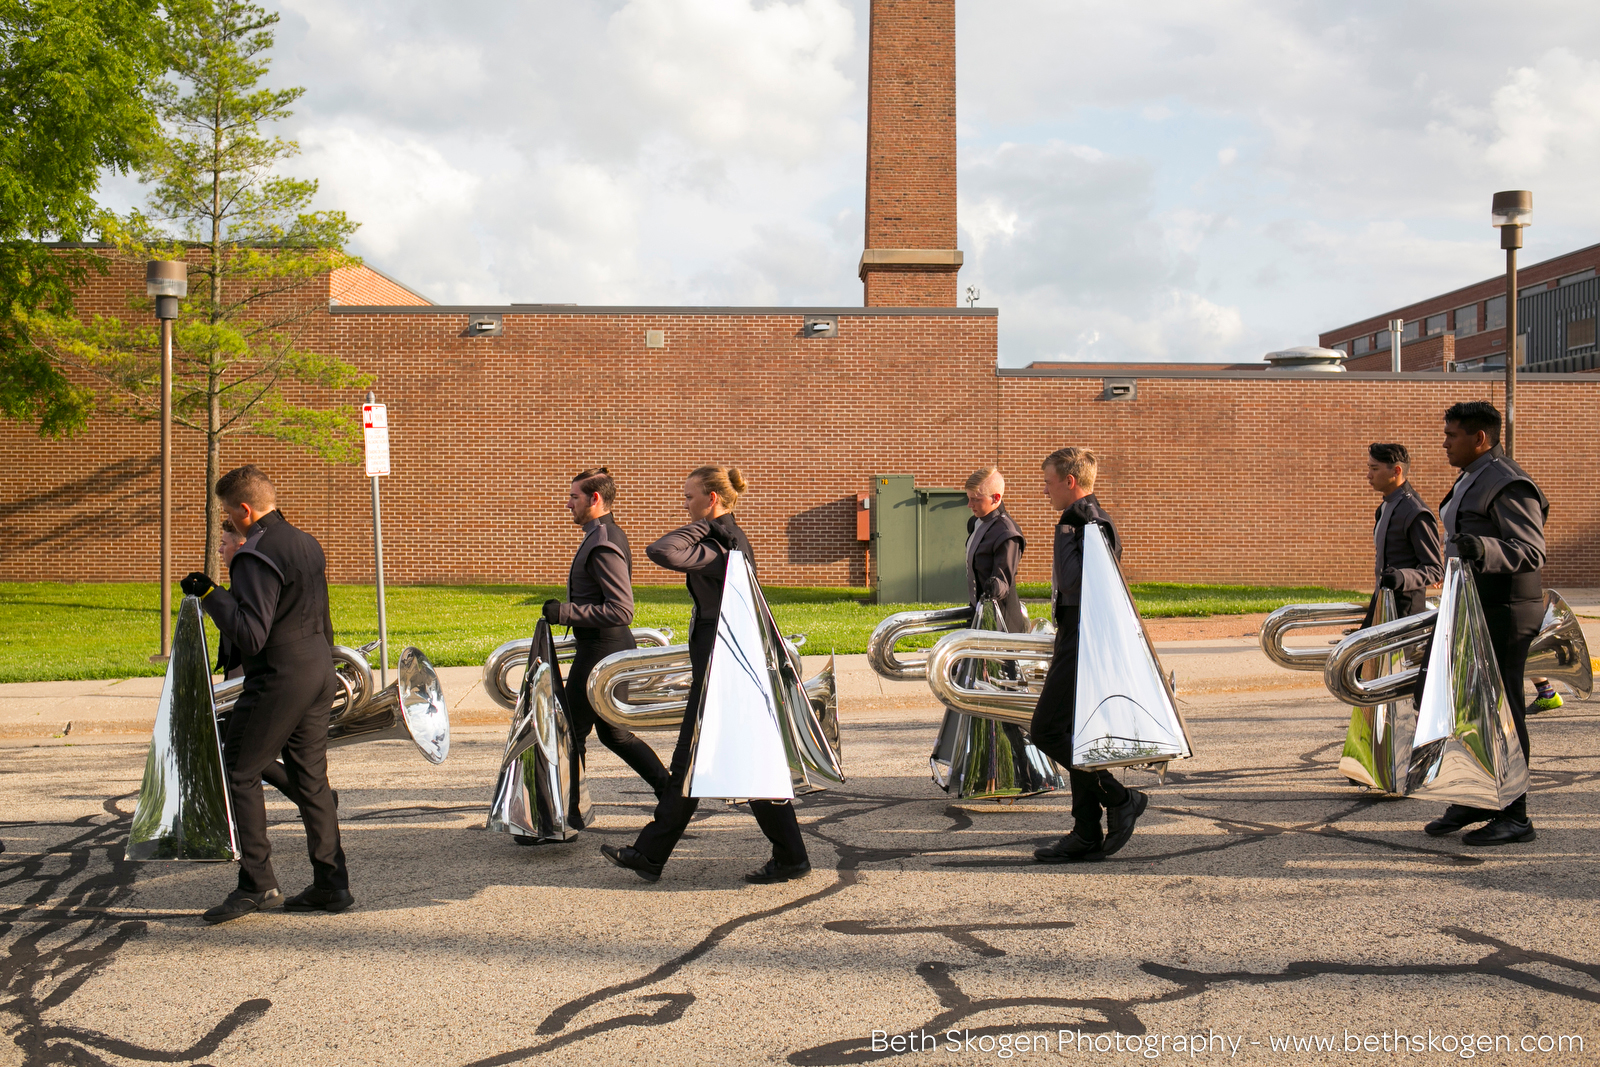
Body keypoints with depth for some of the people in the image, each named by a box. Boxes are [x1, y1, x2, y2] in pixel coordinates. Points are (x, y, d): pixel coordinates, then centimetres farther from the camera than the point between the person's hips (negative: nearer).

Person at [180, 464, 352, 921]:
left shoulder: (257, 557, -16)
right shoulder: (307, 544, 12)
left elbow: (251, 636, -23)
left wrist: (210, 595, -16)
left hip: (279, 678, -9)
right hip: (319, 671, 9)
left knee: (239, 773, 2)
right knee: (311, 778, 12)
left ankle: (257, 884, 0)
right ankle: (331, 884, 13)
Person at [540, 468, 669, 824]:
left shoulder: (603, 546, -20)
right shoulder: (609, 536, 13)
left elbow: (621, 610, -27)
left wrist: (566, 612, -24)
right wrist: (567, 610, 15)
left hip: (601, 650, -11)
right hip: (613, 647, 11)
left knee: (571, 733, 0)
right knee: (613, 732, 18)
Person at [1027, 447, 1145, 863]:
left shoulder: (1092, 524, -15)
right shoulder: (1086, 522, 18)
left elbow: (1076, 581, -29)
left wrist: (1064, 537, -21)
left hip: (1083, 642, -11)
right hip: (1076, 641, 11)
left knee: (1047, 731, -9)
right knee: (1073, 735, 10)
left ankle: (1120, 798, -1)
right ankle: (1087, 836, 13)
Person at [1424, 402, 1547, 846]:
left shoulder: (1508, 485, -17)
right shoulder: (1470, 481, 16)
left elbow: (1531, 551, -25)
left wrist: (1483, 549, -40)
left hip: (1504, 613, -10)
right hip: (1473, 611, 10)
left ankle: (1514, 816, 0)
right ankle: (1473, 800, 25)